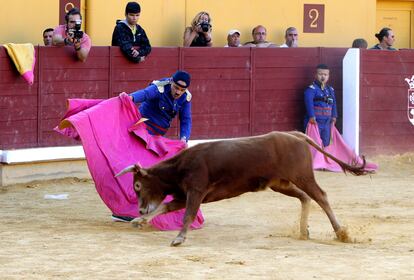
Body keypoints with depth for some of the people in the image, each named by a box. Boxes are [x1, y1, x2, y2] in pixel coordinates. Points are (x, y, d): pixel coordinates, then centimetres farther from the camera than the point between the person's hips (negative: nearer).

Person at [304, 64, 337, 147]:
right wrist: (311, 116, -30)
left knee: (326, 143, 13)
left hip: (326, 122, 7)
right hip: (315, 121, -7)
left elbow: (334, 103, 19)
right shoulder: (311, 89, -13)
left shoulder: (330, 90, 12)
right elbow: (309, 102, -23)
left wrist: (334, 116, 13)